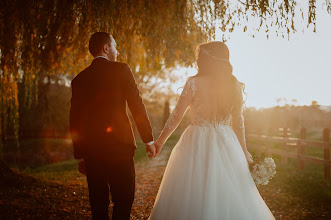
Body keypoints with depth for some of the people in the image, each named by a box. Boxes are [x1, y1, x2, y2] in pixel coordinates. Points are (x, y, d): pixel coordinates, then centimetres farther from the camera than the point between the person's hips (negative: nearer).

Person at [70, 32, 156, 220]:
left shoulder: (79, 79, 11)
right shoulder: (121, 70, -1)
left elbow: (75, 120, 12)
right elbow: (137, 106, -5)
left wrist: (80, 155, 18)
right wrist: (149, 139, 2)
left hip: (91, 148, 5)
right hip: (119, 144, -4)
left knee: (98, 202, 11)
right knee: (124, 199, 2)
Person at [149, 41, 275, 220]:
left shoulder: (194, 83, -9)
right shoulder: (235, 85, 2)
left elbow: (177, 115, -7)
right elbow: (238, 122, 5)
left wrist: (160, 140, 4)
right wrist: (244, 151, 13)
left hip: (197, 144, -3)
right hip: (227, 144, 4)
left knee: (193, 197, 7)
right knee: (227, 196, 13)